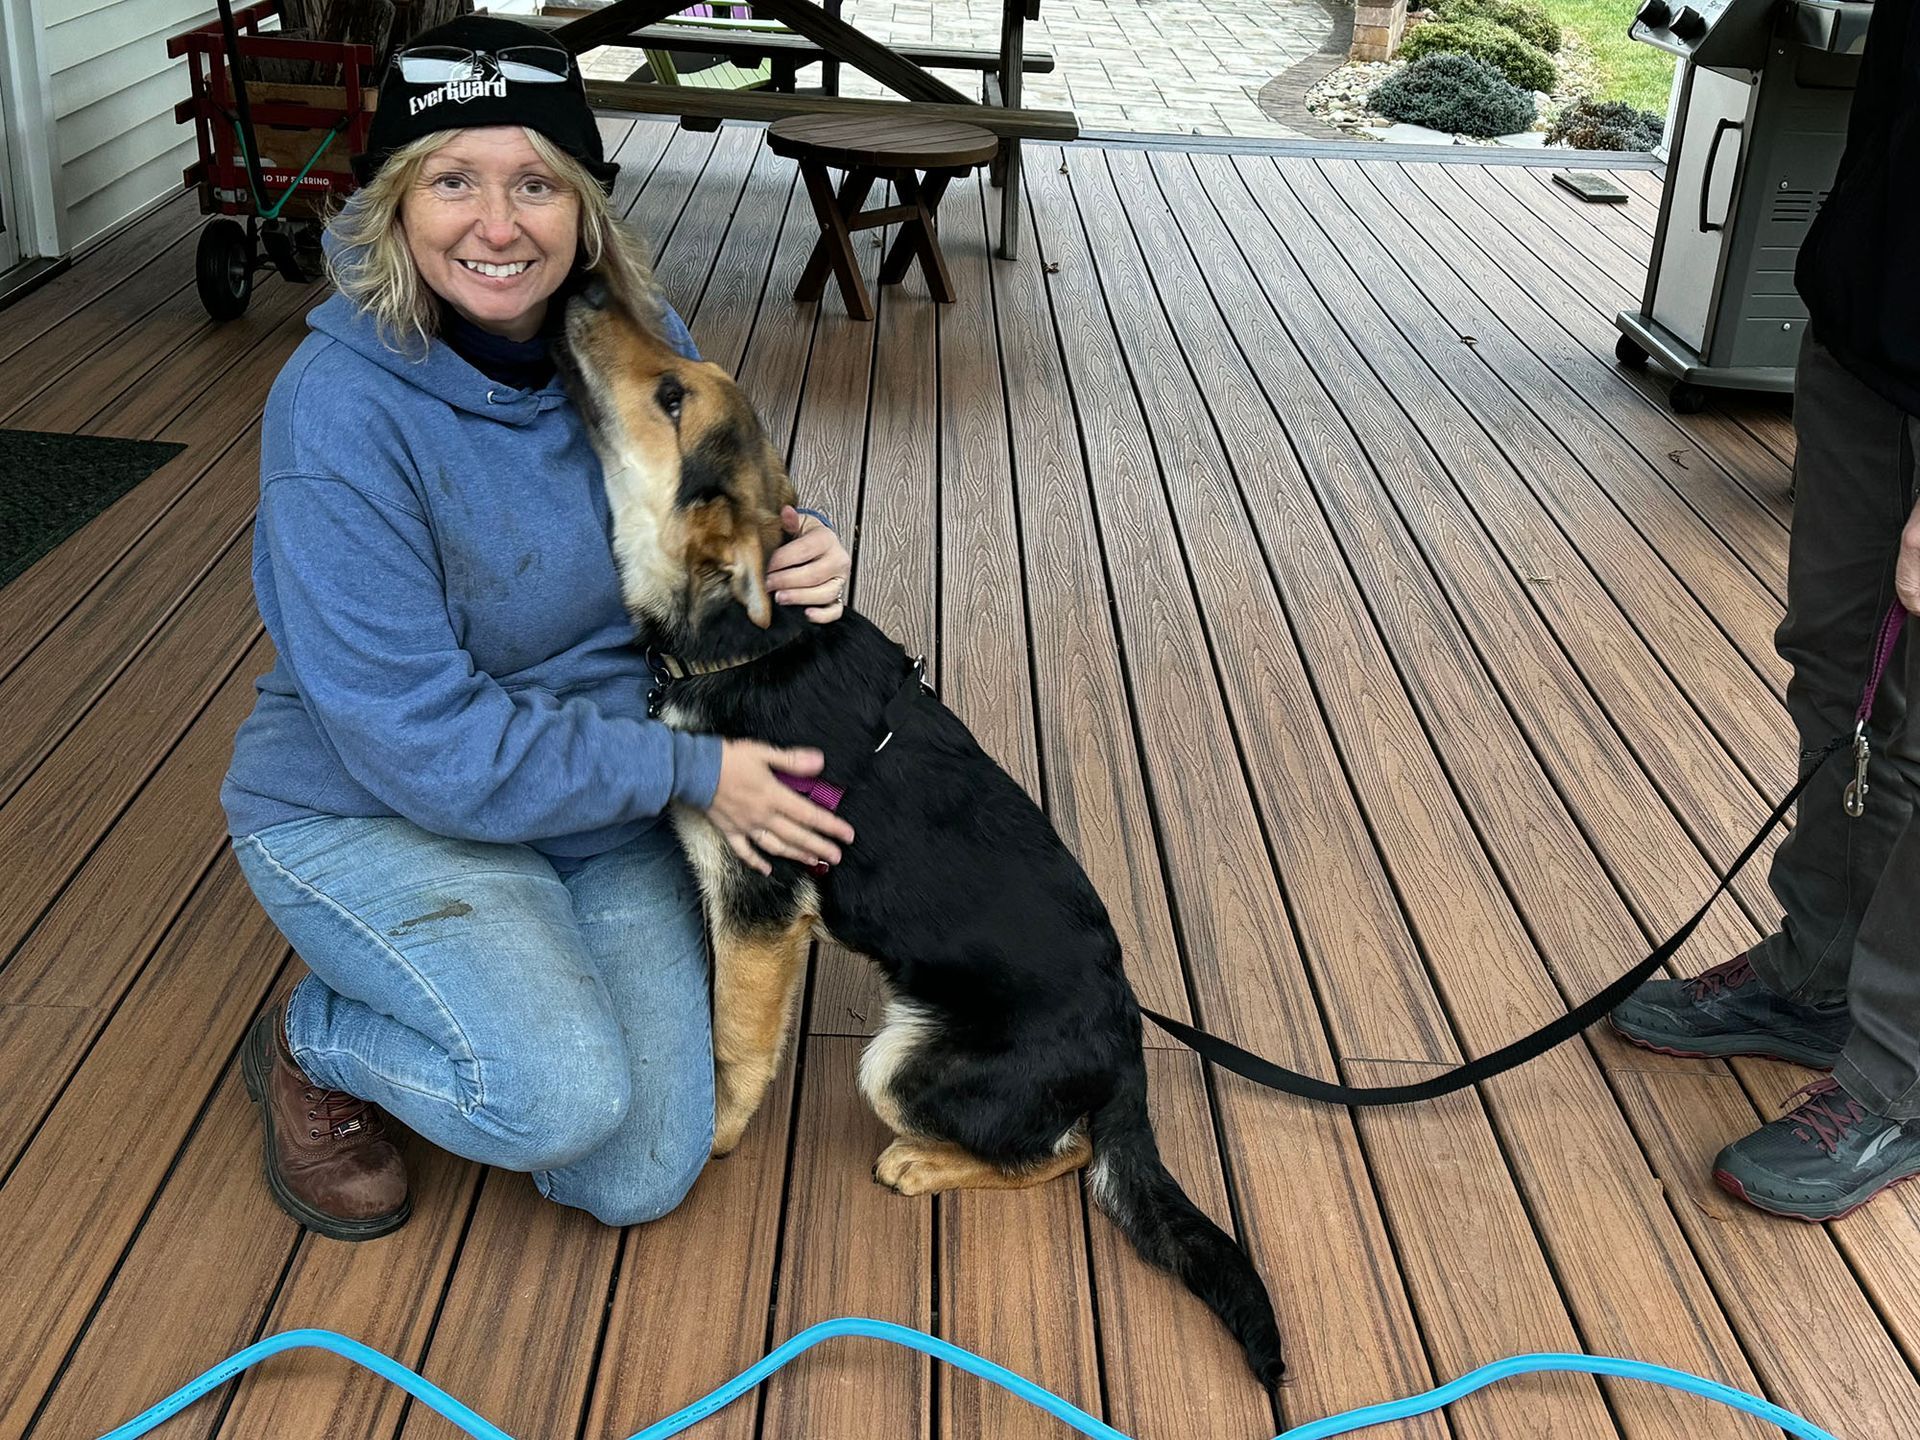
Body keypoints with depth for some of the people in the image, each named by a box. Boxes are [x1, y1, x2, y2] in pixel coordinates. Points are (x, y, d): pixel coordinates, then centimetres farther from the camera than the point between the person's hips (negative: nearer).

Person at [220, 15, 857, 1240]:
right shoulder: (340, 413, -25)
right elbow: (420, 736, -26)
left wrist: (803, 561, -18)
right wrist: (690, 772, -23)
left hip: (611, 801, 5)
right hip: (372, 810, -5)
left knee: (640, 1177, -2)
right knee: (565, 1094, -28)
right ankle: (312, 1047, 3)